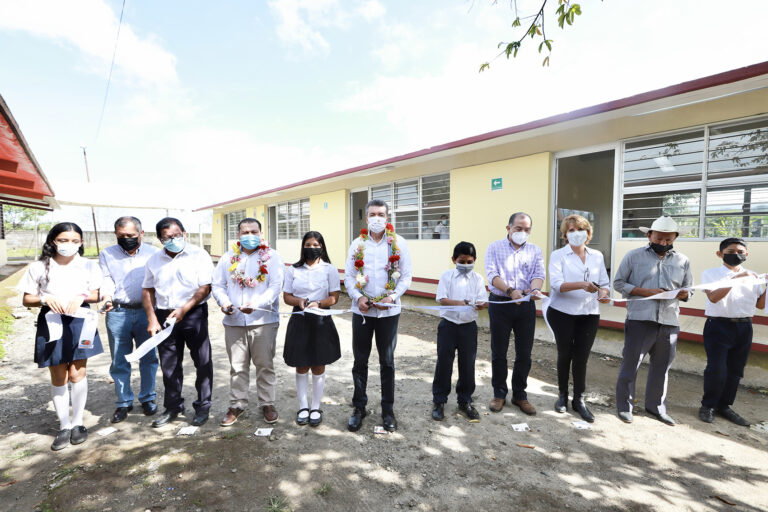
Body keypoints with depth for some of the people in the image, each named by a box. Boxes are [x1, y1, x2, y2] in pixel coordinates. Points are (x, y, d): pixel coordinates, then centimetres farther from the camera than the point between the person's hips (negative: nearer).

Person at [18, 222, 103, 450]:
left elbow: (96, 295, 7)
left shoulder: (88, 266, 3)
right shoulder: (38, 268, 2)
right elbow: (26, 299, 5)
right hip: (51, 323, 1)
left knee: (77, 374, 1)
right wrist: (45, 299, -14)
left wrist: (82, 297, -13)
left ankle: (77, 422, 17)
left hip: (79, 322, 0)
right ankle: (64, 426, 20)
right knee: (58, 378, 7)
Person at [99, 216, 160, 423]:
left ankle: (148, 397, 24)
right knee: (119, 361, 8)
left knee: (148, 358, 8)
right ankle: (123, 402, 23)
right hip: (118, 313, 1)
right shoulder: (107, 254, 9)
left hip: (146, 311, -1)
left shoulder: (154, 253, 6)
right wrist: (107, 298, -20)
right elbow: (106, 281, 1)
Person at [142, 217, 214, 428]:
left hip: (194, 314, -4)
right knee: (169, 365, 12)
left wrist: (183, 309, -18)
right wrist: (152, 319, 1)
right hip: (164, 316, 4)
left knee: (202, 362, 3)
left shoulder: (199, 255, -6)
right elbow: (148, 290, 11)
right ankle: (173, 407, 28)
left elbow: (205, 288, -10)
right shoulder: (154, 260, 9)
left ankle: (203, 406, 18)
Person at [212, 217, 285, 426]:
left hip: (263, 321, -2)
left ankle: (267, 404, 22)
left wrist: (256, 304, -23)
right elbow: (217, 285, 11)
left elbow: (275, 286, -9)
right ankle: (237, 404, 27)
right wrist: (224, 302, -10)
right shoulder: (228, 257, 12)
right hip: (234, 321, 3)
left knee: (265, 365, 7)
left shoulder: (272, 257, 0)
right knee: (237, 366, 12)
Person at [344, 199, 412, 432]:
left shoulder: (399, 243, -1)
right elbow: (348, 275, 3)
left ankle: (388, 410, 25)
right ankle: (359, 408, 26)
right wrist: (357, 297, -13)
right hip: (361, 310, 2)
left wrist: (392, 296, -15)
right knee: (360, 361, 10)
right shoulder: (357, 244, 4)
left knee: (387, 362, 10)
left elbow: (406, 275, -2)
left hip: (388, 311, -1)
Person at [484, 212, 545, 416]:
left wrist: (535, 289, -26)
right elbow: (492, 274, -9)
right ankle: (499, 393, 23)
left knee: (524, 353, 9)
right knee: (498, 352, 7)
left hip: (526, 306, 2)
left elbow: (539, 274, -3)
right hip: (500, 304, -2)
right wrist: (510, 290, -24)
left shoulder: (535, 251, 10)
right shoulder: (494, 248, 2)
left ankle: (519, 394, 26)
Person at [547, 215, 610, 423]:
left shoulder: (597, 256, 9)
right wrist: (582, 285, -33)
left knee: (582, 357, 5)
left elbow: (604, 283, 8)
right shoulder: (558, 255, -3)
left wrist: (604, 293, -15)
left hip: (589, 314, 3)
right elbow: (556, 284, -17)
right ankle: (563, 396, 27)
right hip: (563, 313, -2)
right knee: (565, 355, 10)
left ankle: (579, 400, 20)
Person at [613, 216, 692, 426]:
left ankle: (656, 406, 32)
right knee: (630, 365, 2)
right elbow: (618, 283, 0)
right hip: (639, 321, -4)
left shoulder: (682, 261, 12)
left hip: (669, 323, 4)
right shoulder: (634, 256, 1)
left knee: (661, 367, 14)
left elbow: (688, 288, 20)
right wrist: (646, 292, -14)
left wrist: (683, 294, -5)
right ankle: (624, 406, 17)